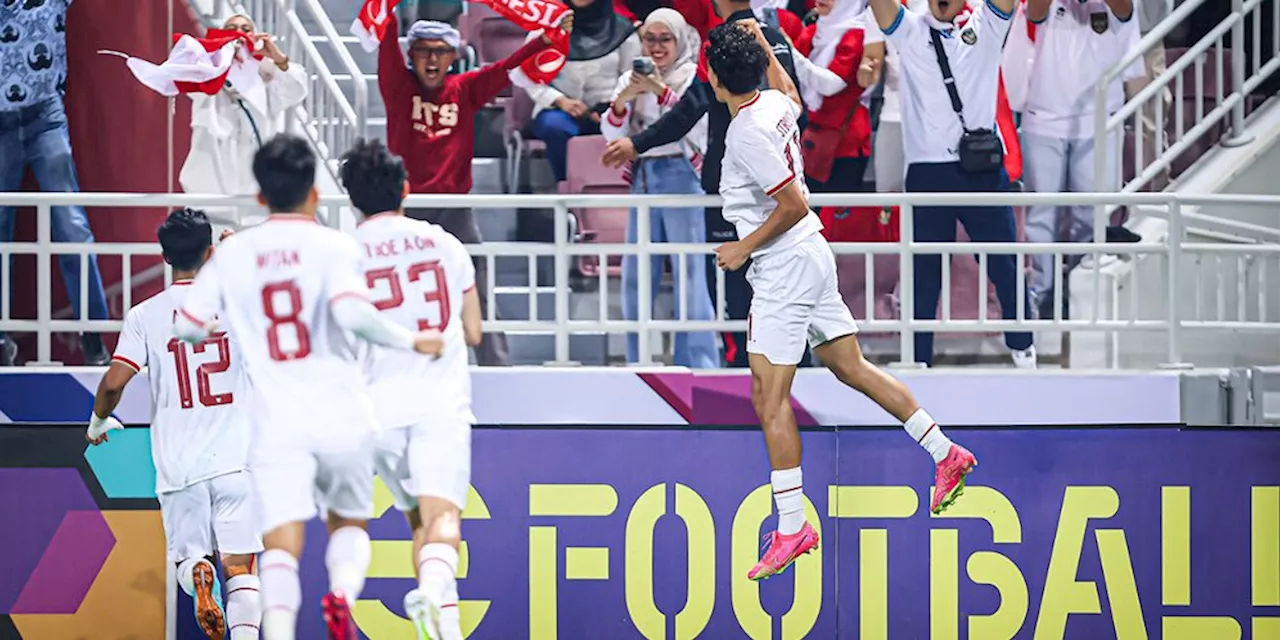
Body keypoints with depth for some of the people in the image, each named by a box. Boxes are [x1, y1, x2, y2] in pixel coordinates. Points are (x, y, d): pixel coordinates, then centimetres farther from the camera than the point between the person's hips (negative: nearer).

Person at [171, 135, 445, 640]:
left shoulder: (233, 253, 6)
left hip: (277, 422, 1)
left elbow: (186, 326, 8)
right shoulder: (333, 245, -4)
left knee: (281, 543, -7)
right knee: (349, 523, 19)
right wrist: (411, 342, -6)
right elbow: (352, 313, -20)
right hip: (342, 415, 0)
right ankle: (342, 591, -13)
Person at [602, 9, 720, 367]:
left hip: (681, 174, -5)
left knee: (690, 275, -10)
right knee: (635, 278, 6)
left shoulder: (694, 77, 1)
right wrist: (621, 100, -12)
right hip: (642, 178, 5)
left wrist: (661, 91, -25)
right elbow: (612, 134, 8)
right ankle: (637, 366, 13)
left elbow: (698, 123, -15)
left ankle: (697, 365, -9)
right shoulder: (632, 80, 14)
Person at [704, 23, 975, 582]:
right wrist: (761, 43, 36)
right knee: (852, 368, 18)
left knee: (769, 399, -8)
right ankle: (946, 455, 22)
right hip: (811, 258, 10)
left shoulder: (747, 134, -22)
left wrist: (744, 248, -13)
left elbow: (794, 204, -23)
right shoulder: (776, 104, 5)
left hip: (786, 268, -10)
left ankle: (792, 528, -8)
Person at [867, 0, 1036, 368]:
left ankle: (1022, 346, 21)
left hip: (982, 169, 0)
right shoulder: (909, 31, 9)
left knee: (1004, 261, 7)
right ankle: (918, 357, 11)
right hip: (927, 169, 0)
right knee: (925, 265, 4)